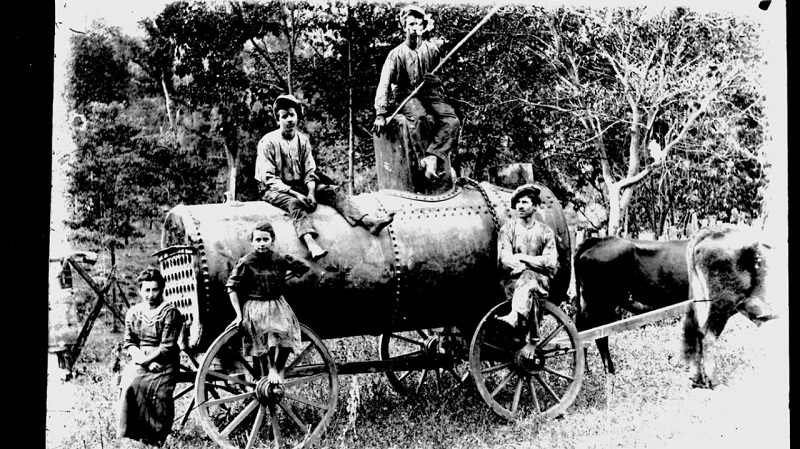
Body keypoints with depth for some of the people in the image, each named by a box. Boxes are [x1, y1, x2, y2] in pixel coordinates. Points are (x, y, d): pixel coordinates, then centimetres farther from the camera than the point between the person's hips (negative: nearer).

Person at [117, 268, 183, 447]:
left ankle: (156, 436, -16)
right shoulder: (133, 312, 10)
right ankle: (132, 432, -18)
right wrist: (139, 357, -11)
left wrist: (146, 359, -15)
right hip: (140, 360, 4)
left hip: (164, 362, -4)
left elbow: (166, 347, -9)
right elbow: (129, 342, 7)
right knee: (129, 384, -25)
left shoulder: (170, 313, -5)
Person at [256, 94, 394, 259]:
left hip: (300, 186, 6)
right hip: (276, 190, -6)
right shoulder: (268, 142, -9)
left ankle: (369, 221, -31)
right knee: (295, 203, -37)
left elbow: (309, 171, 6)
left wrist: (311, 192, -15)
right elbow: (269, 178, -14)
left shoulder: (303, 140, 8)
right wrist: (295, 193, -24)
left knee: (332, 191, -15)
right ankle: (312, 246, -62)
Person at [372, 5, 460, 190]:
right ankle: (425, 162, -36)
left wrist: (436, 80, -3)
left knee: (452, 120, -27)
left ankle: (432, 157, -36)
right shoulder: (396, 54, -4)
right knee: (416, 117, -39)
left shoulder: (432, 49, 6)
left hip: (431, 94, 3)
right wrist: (380, 114, -20)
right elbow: (384, 84, -11)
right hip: (407, 96, -3)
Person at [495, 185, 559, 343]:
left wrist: (523, 258, -8)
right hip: (513, 281, 1)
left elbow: (550, 263, -3)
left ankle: (515, 317, -59)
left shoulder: (545, 232, 9)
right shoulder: (507, 229, 8)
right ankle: (533, 338, -43)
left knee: (527, 276, -37)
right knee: (531, 294, -34)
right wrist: (535, 263, -18)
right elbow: (505, 261, -6)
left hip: (541, 282, -1)